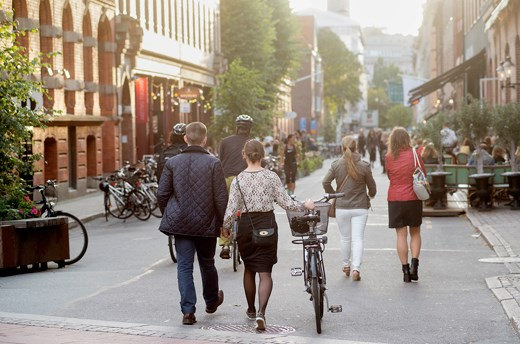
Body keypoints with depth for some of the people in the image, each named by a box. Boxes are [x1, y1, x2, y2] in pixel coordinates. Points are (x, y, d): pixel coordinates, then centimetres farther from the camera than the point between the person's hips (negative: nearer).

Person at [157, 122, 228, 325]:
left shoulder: (172, 163, -1)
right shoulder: (213, 163, -9)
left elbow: (162, 194, 1)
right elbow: (221, 198, -10)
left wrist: (168, 217, 16)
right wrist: (224, 222, 1)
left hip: (180, 222, 1)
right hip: (206, 224, -1)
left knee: (184, 266, 4)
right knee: (207, 263, 17)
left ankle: (188, 311, -3)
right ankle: (211, 301, 38)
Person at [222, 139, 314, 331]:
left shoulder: (238, 180, -6)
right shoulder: (271, 177, -5)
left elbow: (232, 209, -7)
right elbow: (285, 203, -5)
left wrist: (226, 227, 9)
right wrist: (304, 206, 10)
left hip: (246, 225, 1)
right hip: (267, 224, -1)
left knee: (249, 269, 19)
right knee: (265, 272, 0)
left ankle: (251, 309, 33)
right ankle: (261, 312, -19)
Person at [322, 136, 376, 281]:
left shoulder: (336, 165, -6)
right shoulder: (364, 166, -8)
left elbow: (325, 182, -9)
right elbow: (372, 186, 0)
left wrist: (333, 194, 9)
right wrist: (370, 196, 22)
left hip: (342, 207, 1)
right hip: (360, 208, -1)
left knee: (345, 237, 17)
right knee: (358, 238, 0)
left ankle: (346, 265, 29)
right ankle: (356, 268, -13)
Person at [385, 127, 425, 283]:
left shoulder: (389, 157, -4)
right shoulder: (414, 155, -5)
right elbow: (424, 174, 6)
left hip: (395, 199, 0)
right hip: (413, 199, 0)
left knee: (401, 235, 5)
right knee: (415, 232, 14)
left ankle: (405, 269, 3)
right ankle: (414, 263, -2)